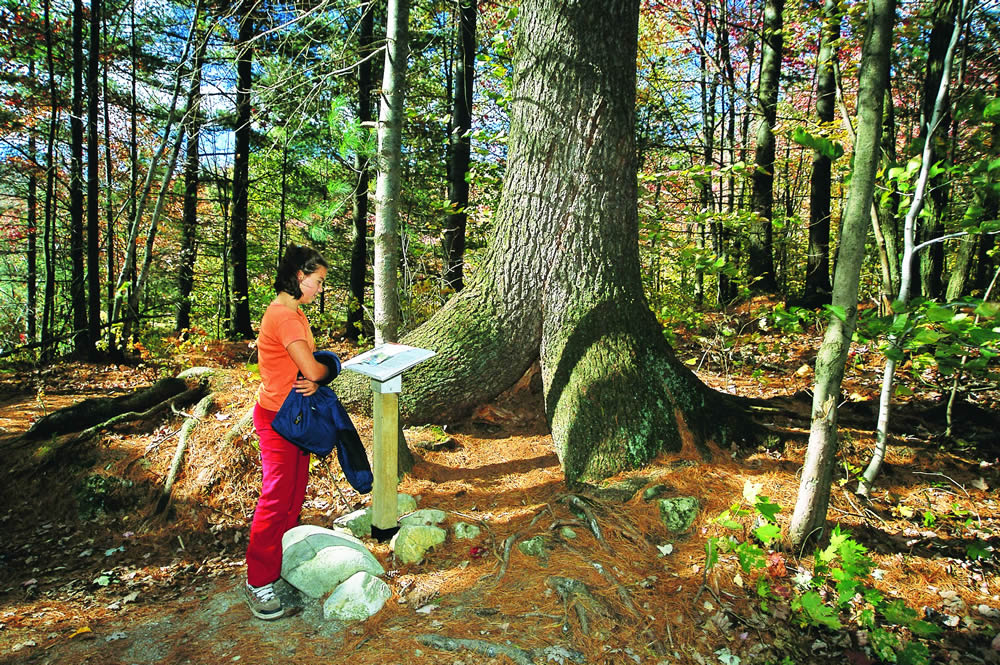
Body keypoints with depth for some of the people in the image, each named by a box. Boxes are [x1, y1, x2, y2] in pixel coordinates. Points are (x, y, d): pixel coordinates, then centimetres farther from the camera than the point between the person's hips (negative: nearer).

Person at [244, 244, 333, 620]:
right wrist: (323, 373, -6)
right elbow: (312, 369, -29)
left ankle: (287, 558, 33)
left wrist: (314, 381, -15)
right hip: (277, 418, -10)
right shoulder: (283, 316, -23)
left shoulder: (294, 312, 10)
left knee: (296, 492, 17)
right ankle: (258, 581, 11)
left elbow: (309, 365, 7)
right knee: (277, 498, -2)